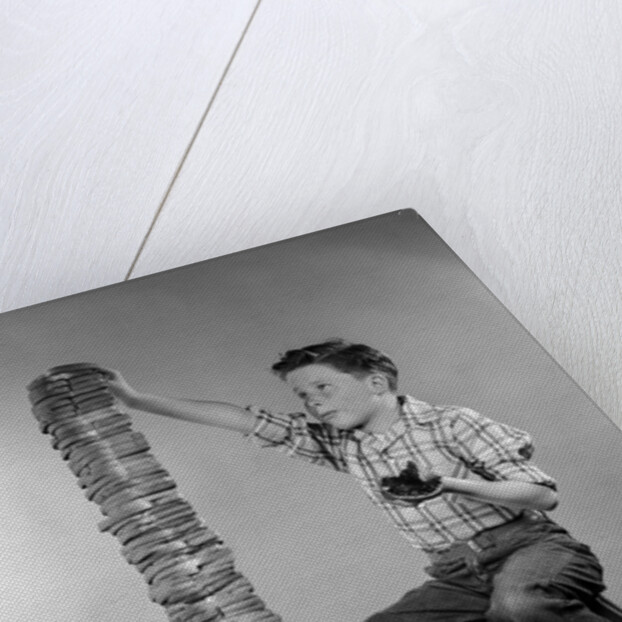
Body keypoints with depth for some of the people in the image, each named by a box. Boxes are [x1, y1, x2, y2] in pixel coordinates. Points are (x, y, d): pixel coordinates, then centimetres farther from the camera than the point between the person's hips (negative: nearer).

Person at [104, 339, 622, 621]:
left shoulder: (451, 424, -4)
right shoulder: (337, 443, 9)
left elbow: (544, 495, -6)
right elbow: (246, 420, 4)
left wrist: (455, 483, -21)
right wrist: (138, 400, 0)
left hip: (530, 545, -6)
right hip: (458, 575, 6)